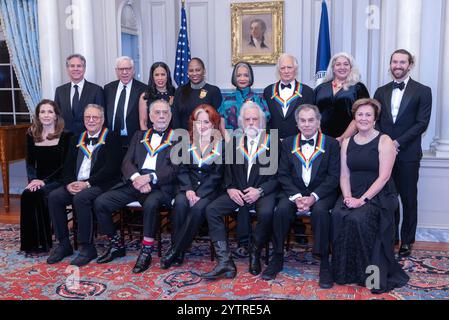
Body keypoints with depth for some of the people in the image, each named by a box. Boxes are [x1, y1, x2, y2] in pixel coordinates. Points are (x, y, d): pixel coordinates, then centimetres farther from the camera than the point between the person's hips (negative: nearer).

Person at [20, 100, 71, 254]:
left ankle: (42, 243, -16)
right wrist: (33, 179, -9)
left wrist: (44, 180, -17)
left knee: (38, 195, -30)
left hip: (57, 181, -4)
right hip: (38, 182, 4)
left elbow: (64, 165, -8)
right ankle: (30, 243, -16)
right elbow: (30, 163, 11)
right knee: (26, 195, -27)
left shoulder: (65, 136, -3)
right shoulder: (32, 135, 11)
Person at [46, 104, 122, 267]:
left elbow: (110, 168, -11)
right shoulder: (77, 139, 19)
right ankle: (63, 244, -6)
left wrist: (87, 183, -17)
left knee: (81, 198, -32)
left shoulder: (111, 138, 0)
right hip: (77, 185, 6)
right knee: (54, 197, -17)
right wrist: (69, 183, -7)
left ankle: (87, 247, -20)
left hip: (100, 185, -6)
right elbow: (68, 166, 14)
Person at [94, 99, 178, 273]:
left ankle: (146, 251, -19)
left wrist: (149, 177, -17)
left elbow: (175, 169, -3)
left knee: (151, 204, -37)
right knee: (100, 202, -13)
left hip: (159, 185, -4)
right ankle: (116, 245, 6)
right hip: (134, 182, 4)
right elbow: (127, 163, 10)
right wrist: (137, 178, -12)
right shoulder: (139, 136, 21)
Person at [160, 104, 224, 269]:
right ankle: (178, 251, -21)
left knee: (198, 208, -31)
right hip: (189, 186, 3)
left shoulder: (221, 144, 2)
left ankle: (176, 250, -19)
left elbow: (217, 174, -5)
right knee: (180, 203, -29)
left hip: (210, 189, -2)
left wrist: (198, 194, -16)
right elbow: (182, 170, 5)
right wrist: (188, 189, -13)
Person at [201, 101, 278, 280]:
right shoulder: (234, 142, 15)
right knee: (211, 210, -20)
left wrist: (260, 191, -15)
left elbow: (278, 175, -2)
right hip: (238, 192, 3)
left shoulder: (273, 143, 4)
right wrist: (230, 188, -6)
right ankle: (225, 262, -23)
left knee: (266, 213, -35)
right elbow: (227, 170, 12)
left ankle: (254, 255, -9)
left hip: (264, 191, -3)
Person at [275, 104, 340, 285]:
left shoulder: (331, 144, 2)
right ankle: (277, 257, -11)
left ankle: (324, 262, -21)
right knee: (282, 209, -27)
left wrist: (313, 197, -18)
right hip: (294, 191, 2)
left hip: (321, 192, -2)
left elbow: (334, 176, -5)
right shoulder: (288, 143, 9)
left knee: (320, 210, -33)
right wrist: (296, 196, -14)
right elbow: (283, 175, 2)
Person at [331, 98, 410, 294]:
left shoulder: (384, 141, -3)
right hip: (353, 193, 4)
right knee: (338, 215, -26)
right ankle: (344, 270, -9)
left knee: (359, 218, -32)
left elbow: (383, 177, -11)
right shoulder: (347, 142, 13)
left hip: (377, 195, -4)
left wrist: (363, 199, -20)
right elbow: (344, 175, 8)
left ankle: (369, 273, -11)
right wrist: (348, 197, -10)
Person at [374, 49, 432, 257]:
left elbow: (422, 123, -6)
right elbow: (375, 120, 10)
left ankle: (407, 241, 16)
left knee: (408, 199, 5)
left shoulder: (422, 91, 1)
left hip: (408, 154, -3)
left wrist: (398, 142, -13)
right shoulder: (381, 91, 13)